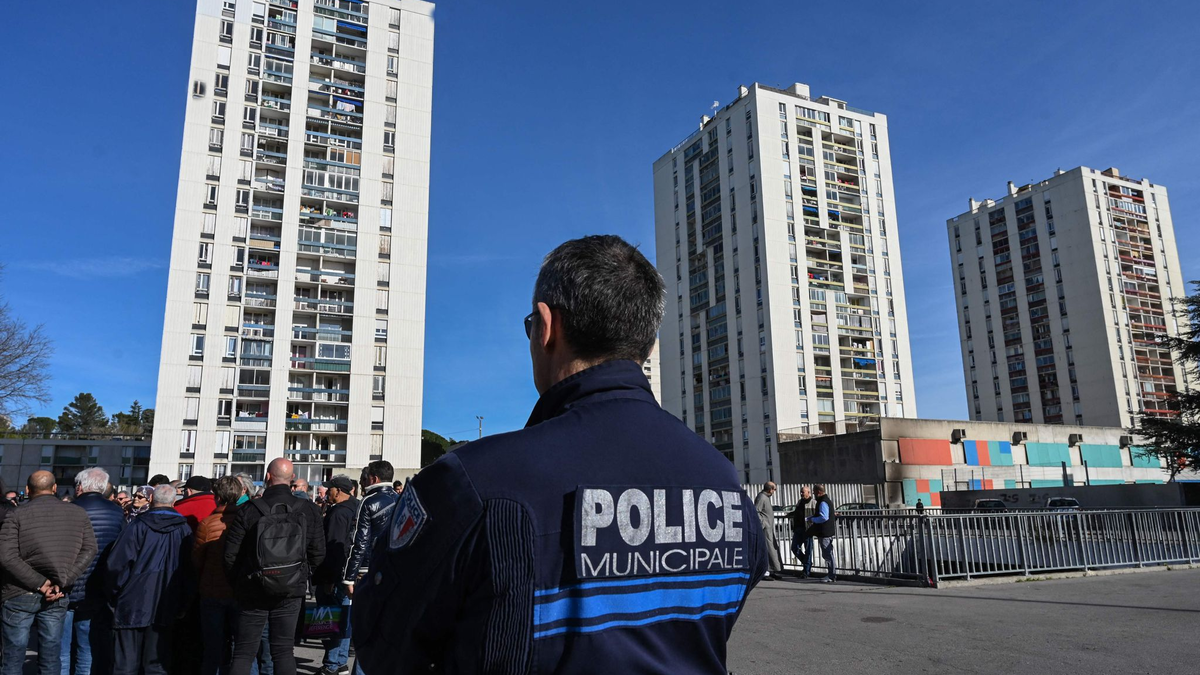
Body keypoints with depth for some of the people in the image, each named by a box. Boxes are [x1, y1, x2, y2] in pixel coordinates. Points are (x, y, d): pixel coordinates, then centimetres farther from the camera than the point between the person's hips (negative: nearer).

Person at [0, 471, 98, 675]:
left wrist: (39, 583, -11)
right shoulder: (79, 513, 4)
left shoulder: (17, 514, -4)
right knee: (51, 658, 10)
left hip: (19, 595, -2)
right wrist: (62, 583, -8)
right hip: (57, 597, 2)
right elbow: (89, 550, -3)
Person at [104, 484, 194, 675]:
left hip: (133, 604, -2)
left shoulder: (138, 526, -8)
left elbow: (116, 564, -11)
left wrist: (114, 595, 5)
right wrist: (182, 605, 12)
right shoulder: (184, 530, 0)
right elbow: (189, 570, 3)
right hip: (166, 608, 2)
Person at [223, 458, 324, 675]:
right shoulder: (309, 510, -6)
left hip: (252, 592, -1)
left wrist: (237, 583, 9)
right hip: (290, 592, 1)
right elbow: (318, 553, -2)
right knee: (283, 650, 9)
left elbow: (230, 554, -7)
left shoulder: (248, 510, -11)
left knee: (244, 652, 9)